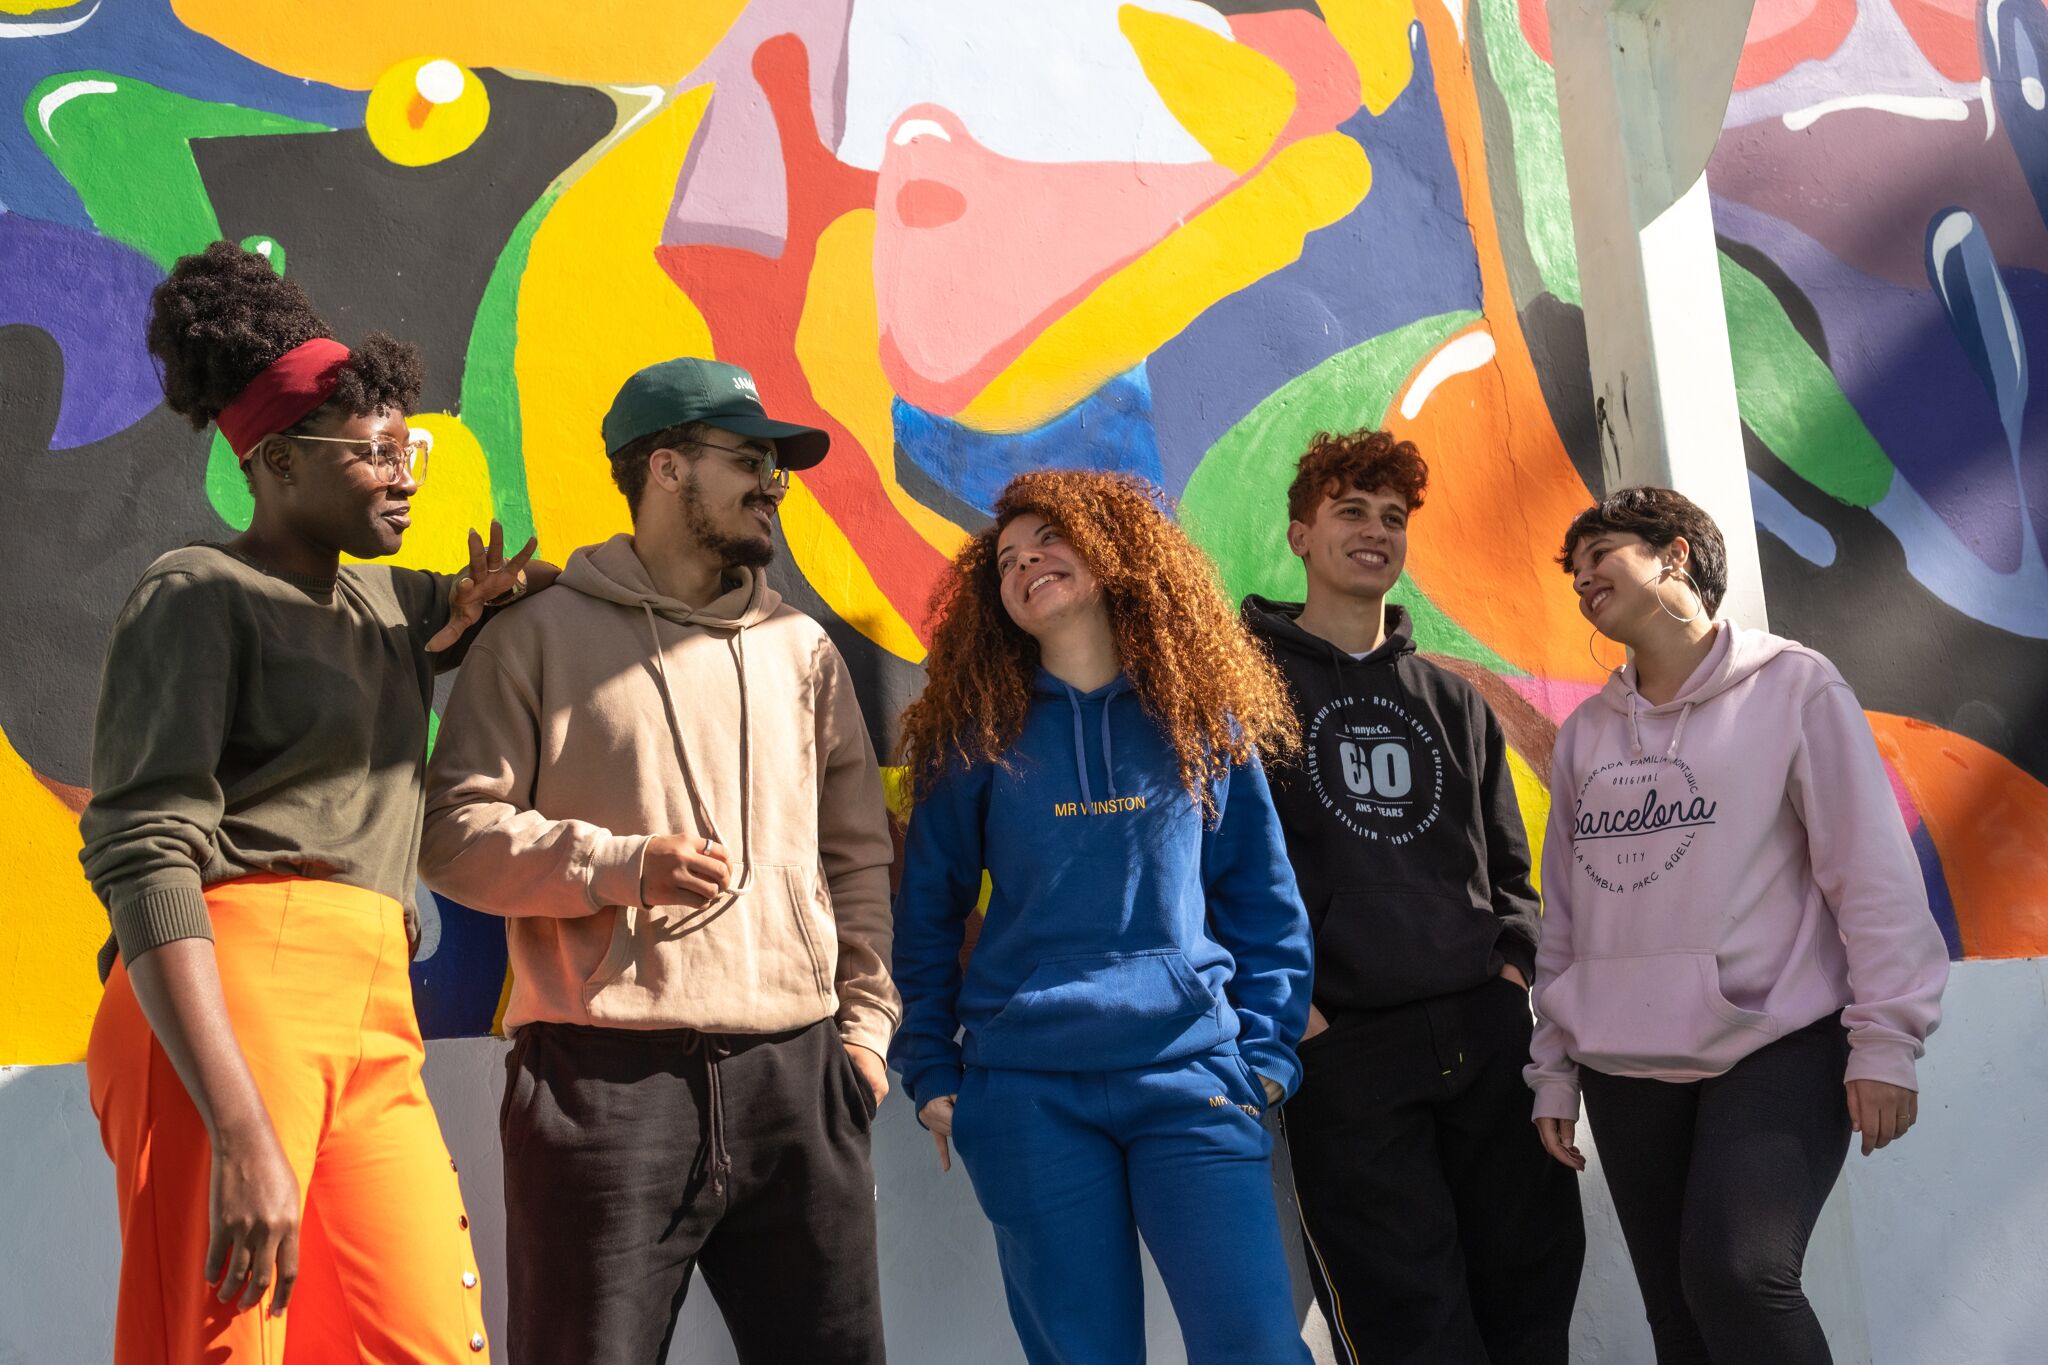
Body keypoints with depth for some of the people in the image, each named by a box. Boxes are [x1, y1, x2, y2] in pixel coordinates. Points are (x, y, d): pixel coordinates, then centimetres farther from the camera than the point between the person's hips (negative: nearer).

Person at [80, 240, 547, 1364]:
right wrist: (243, 1134, -24)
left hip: (374, 1019, 7)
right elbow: (143, 857, -12)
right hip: (229, 1000, -7)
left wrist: (476, 608, 16)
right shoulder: (198, 594, 0)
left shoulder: (387, 601, 23)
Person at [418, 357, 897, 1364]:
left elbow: (857, 853, 18)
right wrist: (620, 864, -15)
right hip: (604, 1081, -4)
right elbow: (455, 832, -2)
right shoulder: (541, 639, 4)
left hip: (796, 1076, 4)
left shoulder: (802, 647, 17)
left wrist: (862, 1019, 9)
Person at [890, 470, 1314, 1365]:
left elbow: (1264, 903, 9)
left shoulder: (1204, 720, 7)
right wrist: (930, 1070, 3)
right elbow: (928, 911, 9)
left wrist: (1267, 1051, 2)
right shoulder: (980, 737, 6)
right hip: (1027, 1091, 0)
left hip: (1191, 1076, 0)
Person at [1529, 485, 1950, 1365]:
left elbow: (1873, 870, -6)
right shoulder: (1586, 731, 13)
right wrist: (1553, 1069, 12)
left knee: (1737, 1275, -24)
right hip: (1625, 1070, 5)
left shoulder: (1792, 687, -2)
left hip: (1777, 1048, -5)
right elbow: (1563, 914, 15)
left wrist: (1886, 1040, -12)